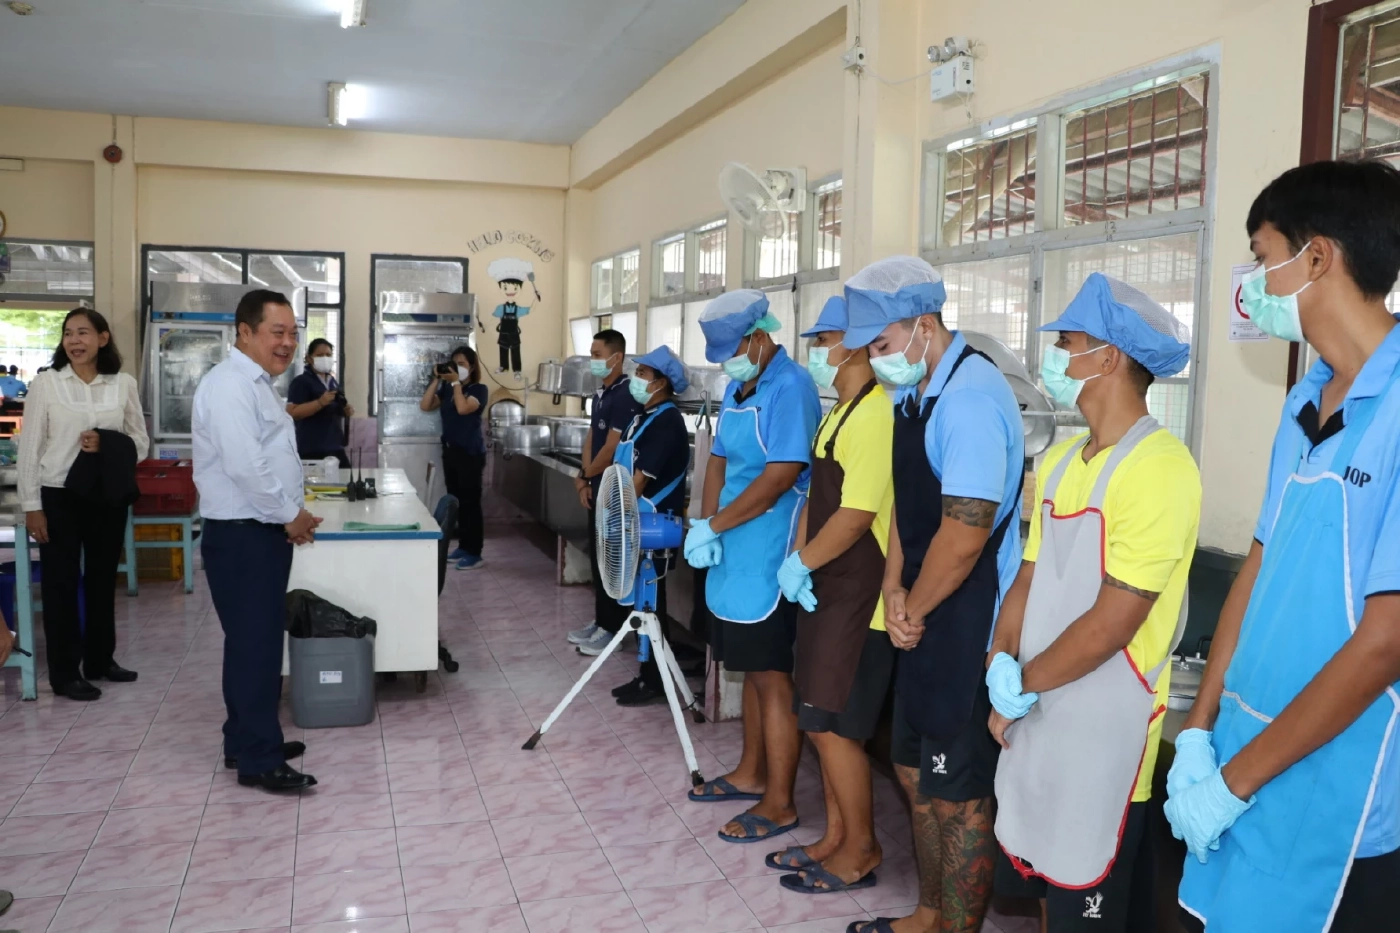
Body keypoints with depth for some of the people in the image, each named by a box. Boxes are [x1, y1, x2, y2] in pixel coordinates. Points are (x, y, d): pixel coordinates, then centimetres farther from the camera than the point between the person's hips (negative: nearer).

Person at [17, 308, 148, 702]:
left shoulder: (124, 384, 1)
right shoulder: (46, 382, -4)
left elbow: (141, 444, 5)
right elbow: (30, 447, -4)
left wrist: (108, 446, -15)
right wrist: (32, 506, -7)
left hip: (108, 496, 2)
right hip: (59, 496, -2)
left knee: (103, 579, 14)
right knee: (61, 582, 5)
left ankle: (100, 659, 29)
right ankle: (64, 672, 15)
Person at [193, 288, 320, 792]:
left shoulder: (258, 384, 16)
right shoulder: (230, 385, -17)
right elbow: (245, 466, -26)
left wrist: (291, 515, 10)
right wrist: (291, 515, -15)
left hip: (264, 532, 10)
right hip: (241, 537, -10)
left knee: (259, 640, 16)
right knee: (254, 644, -5)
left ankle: (248, 740, 28)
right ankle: (258, 761, 3)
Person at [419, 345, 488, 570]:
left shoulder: (479, 389, -5)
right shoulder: (446, 389, 12)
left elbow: (463, 408, -22)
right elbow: (425, 406, 2)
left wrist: (456, 382, -16)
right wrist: (436, 380, -3)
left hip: (470, 453, -7)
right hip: (450, 450, 7)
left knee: (470, 502, -5)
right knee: (455, 501, 11)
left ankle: (474, 553, -1)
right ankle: (463, 547, 21)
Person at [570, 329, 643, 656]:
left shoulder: (625, 395, -18)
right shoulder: (601, 394, 12)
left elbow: (612, 449, -20)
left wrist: (585, 475, -4)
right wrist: (585, 480, 3)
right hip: (598, 489, 9)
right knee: (597, 557, 14)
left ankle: (612, 629, 8)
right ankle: (600, 621, 25)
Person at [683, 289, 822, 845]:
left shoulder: (790, 388, -15)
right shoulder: (736, 389, 12)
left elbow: (780, 476, -22)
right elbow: (719, 461, 12)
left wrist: (714, 526, -16)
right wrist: (705, 527, -4)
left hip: (768, 558, -9)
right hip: (735, 554, 9)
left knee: (772, 677, 0)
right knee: (752, 669, 19)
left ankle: (779, 804, 12)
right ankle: (751, 774, 35)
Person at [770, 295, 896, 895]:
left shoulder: (875, 415, -18)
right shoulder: (840, 412, 15)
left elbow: (858, 513, -23)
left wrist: (802, 563, -11)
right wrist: (797, 560, 1)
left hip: (858, 596, -10)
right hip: (825, 589, 10)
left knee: (832, 725, -3)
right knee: (820, 722, 15)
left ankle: (861, 850, 15)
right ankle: (836, 839, 28)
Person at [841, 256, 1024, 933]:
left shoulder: (969, 399, -21)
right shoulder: (913, 391, 8)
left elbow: (965, 533, -23)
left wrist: (914, 610, -10)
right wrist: (894, 589, 0)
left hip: (967, 625, -9)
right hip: (924, 621, 9)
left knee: (958, 794, 4)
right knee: (914, 770, 20)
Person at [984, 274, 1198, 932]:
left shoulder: (1160, 467, -19)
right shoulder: (1059, 462, 8)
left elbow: (1113, 622, -22)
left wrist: (1020, 685, -12)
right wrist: (1001, 668, -6)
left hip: (1105, 725, -7)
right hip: (1037, 716, 7)